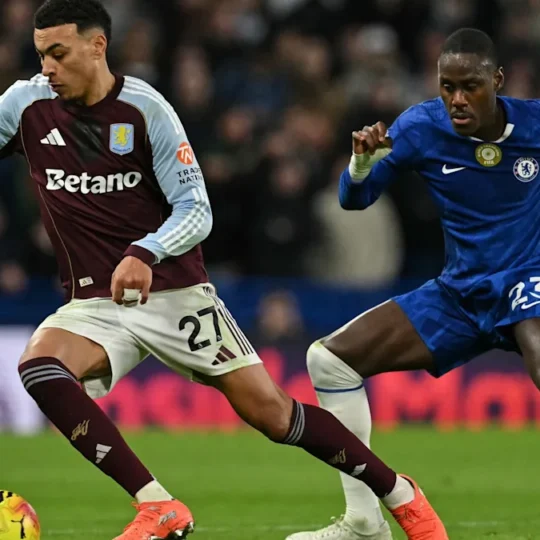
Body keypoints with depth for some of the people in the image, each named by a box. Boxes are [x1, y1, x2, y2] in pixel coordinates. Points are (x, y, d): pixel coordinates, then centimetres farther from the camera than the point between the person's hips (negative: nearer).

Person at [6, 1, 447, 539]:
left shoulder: (144, 108, -9)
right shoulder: (26, 104, -2)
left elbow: (196, 211, -11)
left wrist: (144, 254, -30)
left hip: (174, 293, -2)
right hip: (92, 304, 2)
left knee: (271, 412, -5)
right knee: (38, 369, -29)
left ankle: (402, 495, 16)